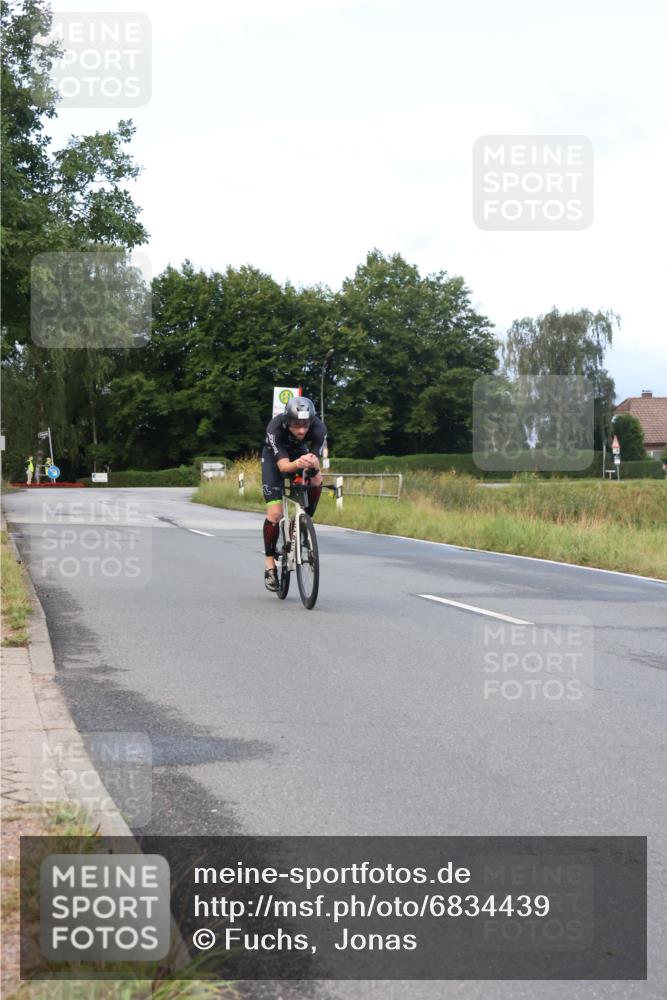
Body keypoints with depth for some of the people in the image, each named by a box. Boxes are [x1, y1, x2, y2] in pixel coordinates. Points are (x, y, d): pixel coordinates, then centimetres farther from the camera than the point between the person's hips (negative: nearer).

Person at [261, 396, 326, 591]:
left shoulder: (318, 428, -34)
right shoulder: (275, 428, -39)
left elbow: (317, 462, -35)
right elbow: (283, 465, -44)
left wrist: (313, 464, -60)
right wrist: (298, 464, -66)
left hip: (300, 453, 2)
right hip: (274, 457, -2)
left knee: (316, 480, -30)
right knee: (275, 513, -12)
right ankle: (269, 563, 5)